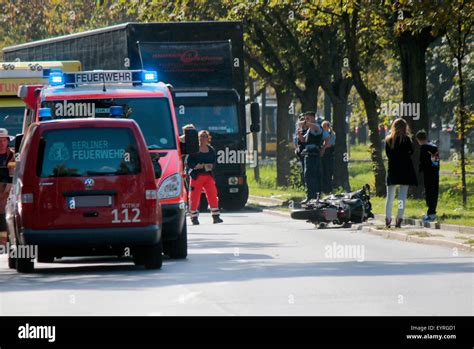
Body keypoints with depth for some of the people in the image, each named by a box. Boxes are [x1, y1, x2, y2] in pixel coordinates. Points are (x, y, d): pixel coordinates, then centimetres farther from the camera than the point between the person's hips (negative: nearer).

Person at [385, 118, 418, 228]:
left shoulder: (388, 140, 2)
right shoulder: (406, 139, -8)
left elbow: (387, 154, 7)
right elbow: (411, 151, -2)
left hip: (392, 169, 3)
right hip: (405, 170, -3)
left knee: (390, 196, 11)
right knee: (402, 196, 0)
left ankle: (388, 219, 9)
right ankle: (399, 219, -6)